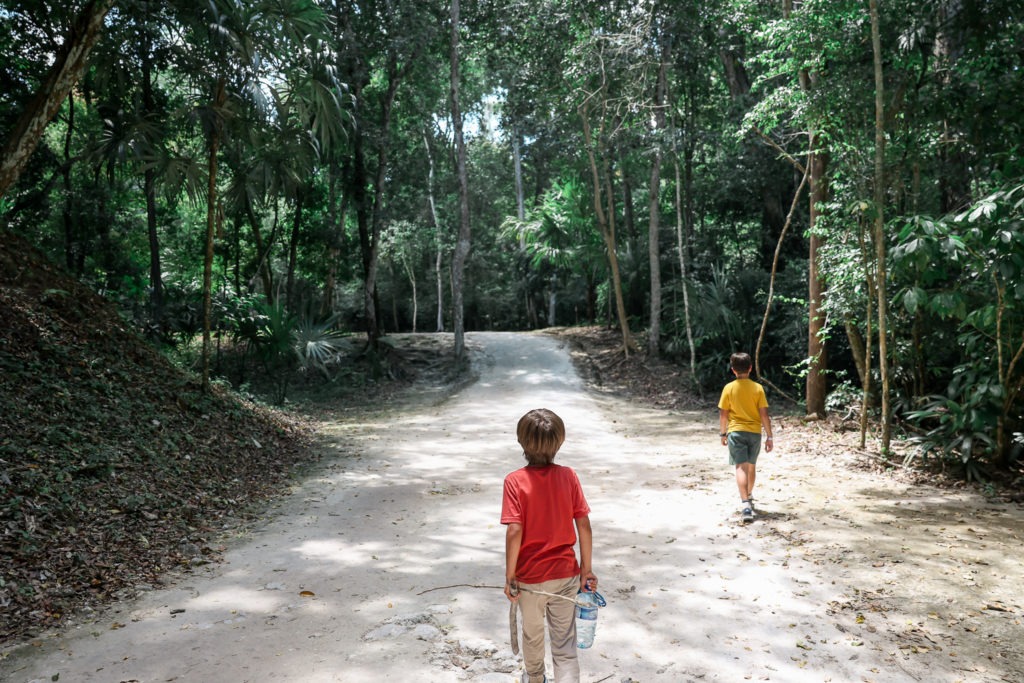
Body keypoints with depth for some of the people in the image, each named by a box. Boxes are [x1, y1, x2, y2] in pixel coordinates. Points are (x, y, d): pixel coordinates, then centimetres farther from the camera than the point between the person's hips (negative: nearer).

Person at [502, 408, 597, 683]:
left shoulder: (515, 481, -16)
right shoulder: (568, 476, -9)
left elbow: (514, 531, -20)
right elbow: (584, 526, -7)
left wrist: (509, 577, -10)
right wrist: (586, 569, 3)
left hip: (530, 577, -1)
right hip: (565, 575, 1)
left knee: (532, 634, 25)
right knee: (565, 647, 9)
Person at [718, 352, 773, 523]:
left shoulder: (729, 388, -5)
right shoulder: (758, 388, -3)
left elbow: (723, 414, -2)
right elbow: (764, 414, -4)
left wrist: (723, 433, 11)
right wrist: (769, 436, 2)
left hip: (736, 432, -2)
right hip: (755, 432, 2)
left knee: (741, 467, -8)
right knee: (751, 466, 20)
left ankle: (745, 504, -22)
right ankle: (749, 497, 39)